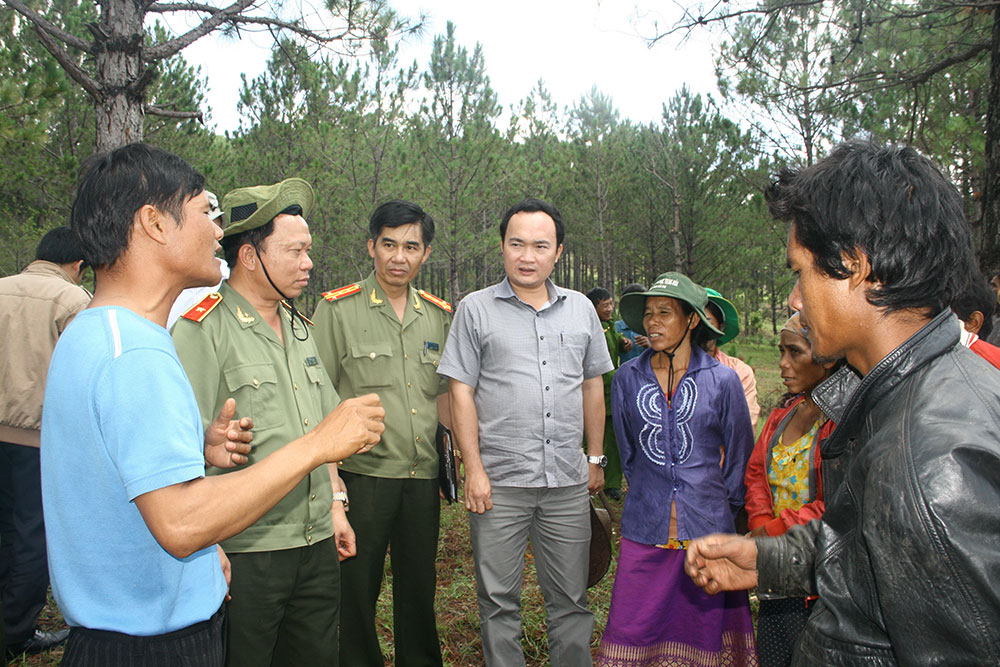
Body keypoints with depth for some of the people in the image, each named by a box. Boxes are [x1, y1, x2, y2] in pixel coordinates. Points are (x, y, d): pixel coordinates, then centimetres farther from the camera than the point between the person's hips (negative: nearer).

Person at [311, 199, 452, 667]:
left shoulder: (438, 315, 9)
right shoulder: (337, 309, -5)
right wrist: (329, 476, -11)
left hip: (423, 476, 4)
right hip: (363, 474, -4)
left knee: (419, 589, 16)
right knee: (357, 590, 9)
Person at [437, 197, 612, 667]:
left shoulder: (581, 309, 9)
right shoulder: (476, 309, -1)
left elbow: (593, 387, 14)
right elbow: (461, 392, -3)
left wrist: (596, 458, 12)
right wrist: (473, 469, -8)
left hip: (569, 482, 3)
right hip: (500, 482, -2)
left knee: (571, 599, 14)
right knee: (498, 601, 10)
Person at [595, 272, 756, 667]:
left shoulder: (722, 380, -4)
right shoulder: (628, 378, 1)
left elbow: (740, 455, 8)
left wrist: (724, 504, 12)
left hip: (707, 529, -1)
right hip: (645, 527, 1)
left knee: (704, 627, 9)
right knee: (634, 630, 5)